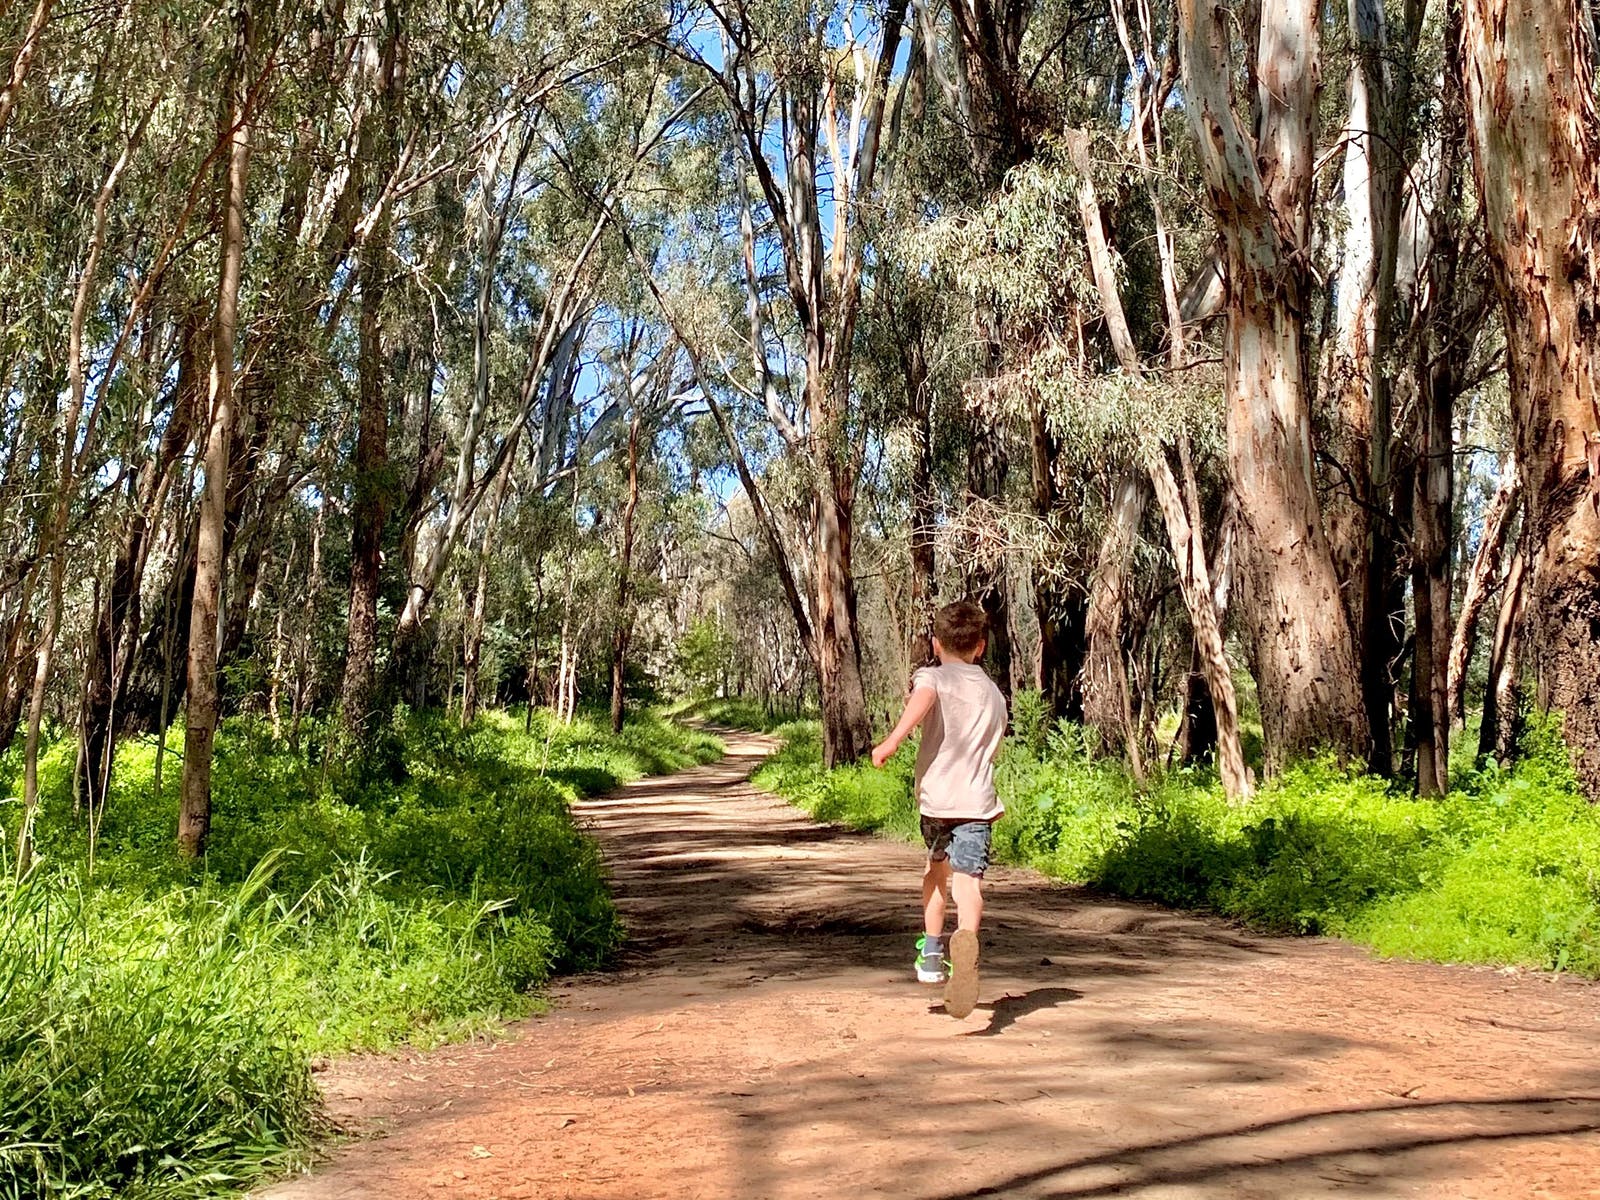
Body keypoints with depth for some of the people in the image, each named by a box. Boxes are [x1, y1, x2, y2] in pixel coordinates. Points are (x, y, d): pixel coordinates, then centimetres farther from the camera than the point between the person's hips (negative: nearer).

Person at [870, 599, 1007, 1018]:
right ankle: (965, 938, -42)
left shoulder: (932, 676, 5)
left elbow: (923, 698, -21)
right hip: (976, 801, 1)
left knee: (937, 867, 24)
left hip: (935, 797, -1)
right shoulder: (993, 693, 21)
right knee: (967, 880, -12)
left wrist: (893, 740, -34)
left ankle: (931, 952, 29)